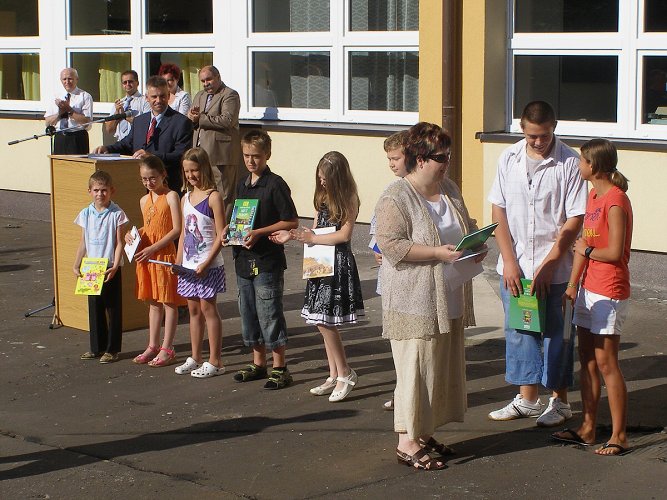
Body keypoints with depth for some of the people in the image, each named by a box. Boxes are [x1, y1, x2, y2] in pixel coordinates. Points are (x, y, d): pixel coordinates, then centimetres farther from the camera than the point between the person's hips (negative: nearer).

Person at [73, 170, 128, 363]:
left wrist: (114, 266, -17)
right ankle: (97, 348, 21)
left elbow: (119, 243, -8)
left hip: (110, 269, -4)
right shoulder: (85, 214, 5)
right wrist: (76, 265, 3)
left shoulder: (116, 214, -7)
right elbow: (83, 243, 11)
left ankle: (112, 349, 10)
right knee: (94, 309, 10)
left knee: (113, 309, 2)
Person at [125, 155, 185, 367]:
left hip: (165, 255, -7)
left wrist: (153, 248, -19)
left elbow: (176, 229, -15)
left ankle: (167, 349, 6)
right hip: (146, 257, 7)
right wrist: (132, 234, 2)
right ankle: (153, 346, 21)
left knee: (169, 302, 1)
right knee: (153, 302, 14)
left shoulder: (171, 196, -10)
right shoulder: (144, 200, 12)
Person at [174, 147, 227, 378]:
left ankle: (215, 361, 3)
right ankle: (195, 358, 21)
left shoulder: (213, 197, -11)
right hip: (189, 265, 7)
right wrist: (178, 261, 6)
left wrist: (207, 263, -19)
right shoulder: (185, 199, 11)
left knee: (208, 308, -3)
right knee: (193, 309, 12)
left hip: (208, 265, -7)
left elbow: (220, 235, -15)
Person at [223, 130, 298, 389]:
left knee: (270, 314, -4)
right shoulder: (243, 185, 12)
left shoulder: (275, 184, -11)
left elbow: (292, 222, -12)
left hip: (268, 261, -8)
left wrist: (259, 233, -19)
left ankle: (280, 368, 5)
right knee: (249, 313, 13)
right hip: (244, 260, 8)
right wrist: (229, 232, 3)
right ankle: (258, 363, 25)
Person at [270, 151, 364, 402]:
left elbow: (344, 234, -15)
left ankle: (346, 374, 3)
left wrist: (313, 238, -12)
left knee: (325, 321, -10)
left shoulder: (349, 199, -9)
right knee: (324, 323, 9)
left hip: (339, 264, -8)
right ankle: (335, 376, 18)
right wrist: (291, 235, 6)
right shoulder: (323, 197, 13)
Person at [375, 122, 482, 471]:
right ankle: (407, 442, 5)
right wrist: (439, 253, -24)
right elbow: (391, 245, -21)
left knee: (443, 366, 13)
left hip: (449, 299, 8)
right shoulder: (396, 198, -14)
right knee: (416, 368, -4)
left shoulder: (449, 188, 11)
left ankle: (424, 434, 24)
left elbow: (467, 226, 23)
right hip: (415, 303, -8)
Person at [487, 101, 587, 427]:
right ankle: (527, 399, 26)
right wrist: (509, 261, -5)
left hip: (555, 268, -4)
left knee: (556, 333, 6)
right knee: (518, 330, 12)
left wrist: (548, 265, -13)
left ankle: (560, 401, 21)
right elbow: (498, 212, 3)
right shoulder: (509, 159, 2)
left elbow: (575, 219, -10)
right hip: (514, 266, 4)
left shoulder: (569, 163, -10)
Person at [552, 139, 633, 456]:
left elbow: (615, 252, -22)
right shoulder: (593, 196, 12)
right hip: (589, 289, 9)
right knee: (587, 359, 13)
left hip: (609, 292, -9)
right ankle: (587, 429, 22)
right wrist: (572, 285, 8)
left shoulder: (615, 201, -17)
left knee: (606, 363, -5)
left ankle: (619, 436, 3)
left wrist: (587, 250, -5)